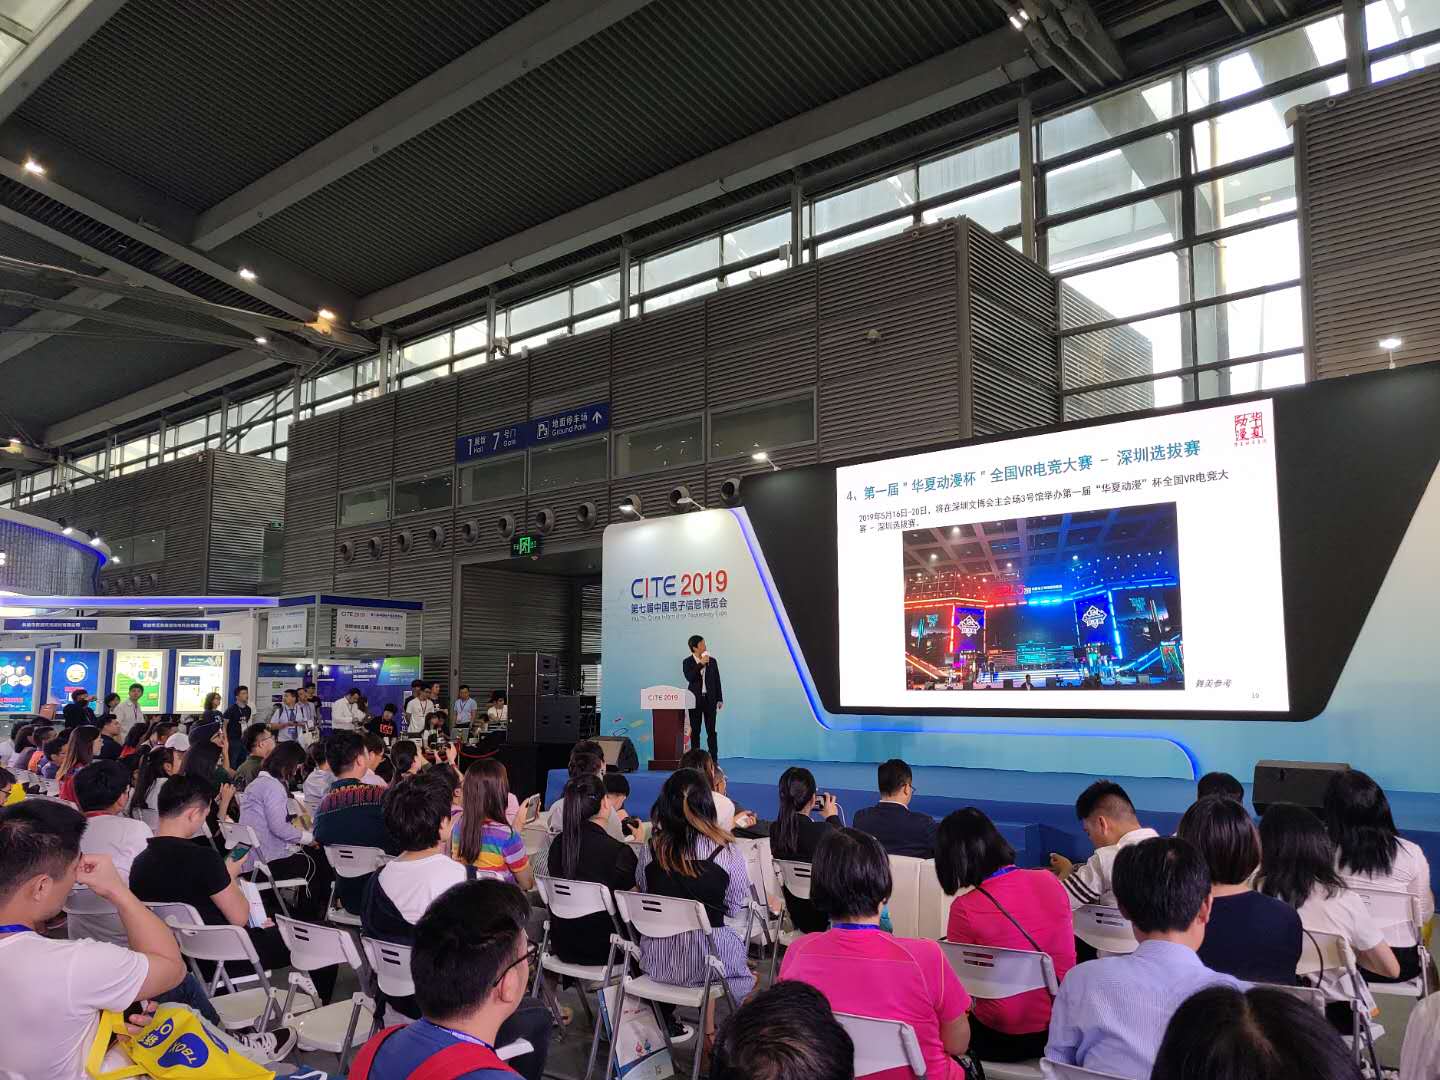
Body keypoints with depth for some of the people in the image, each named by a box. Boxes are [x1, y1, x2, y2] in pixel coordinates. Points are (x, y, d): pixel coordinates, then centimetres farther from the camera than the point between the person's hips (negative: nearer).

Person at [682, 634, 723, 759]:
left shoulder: (712, 661, 6)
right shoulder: (688, 662, -1)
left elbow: (717, 681, 8)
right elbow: (689, 678, -17)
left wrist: (720, 699, 5)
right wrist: (701, 664, -20)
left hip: (710, 699, 1)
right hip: (695, 700, -1)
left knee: (711, 731, 0)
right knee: (695, 731, 4)